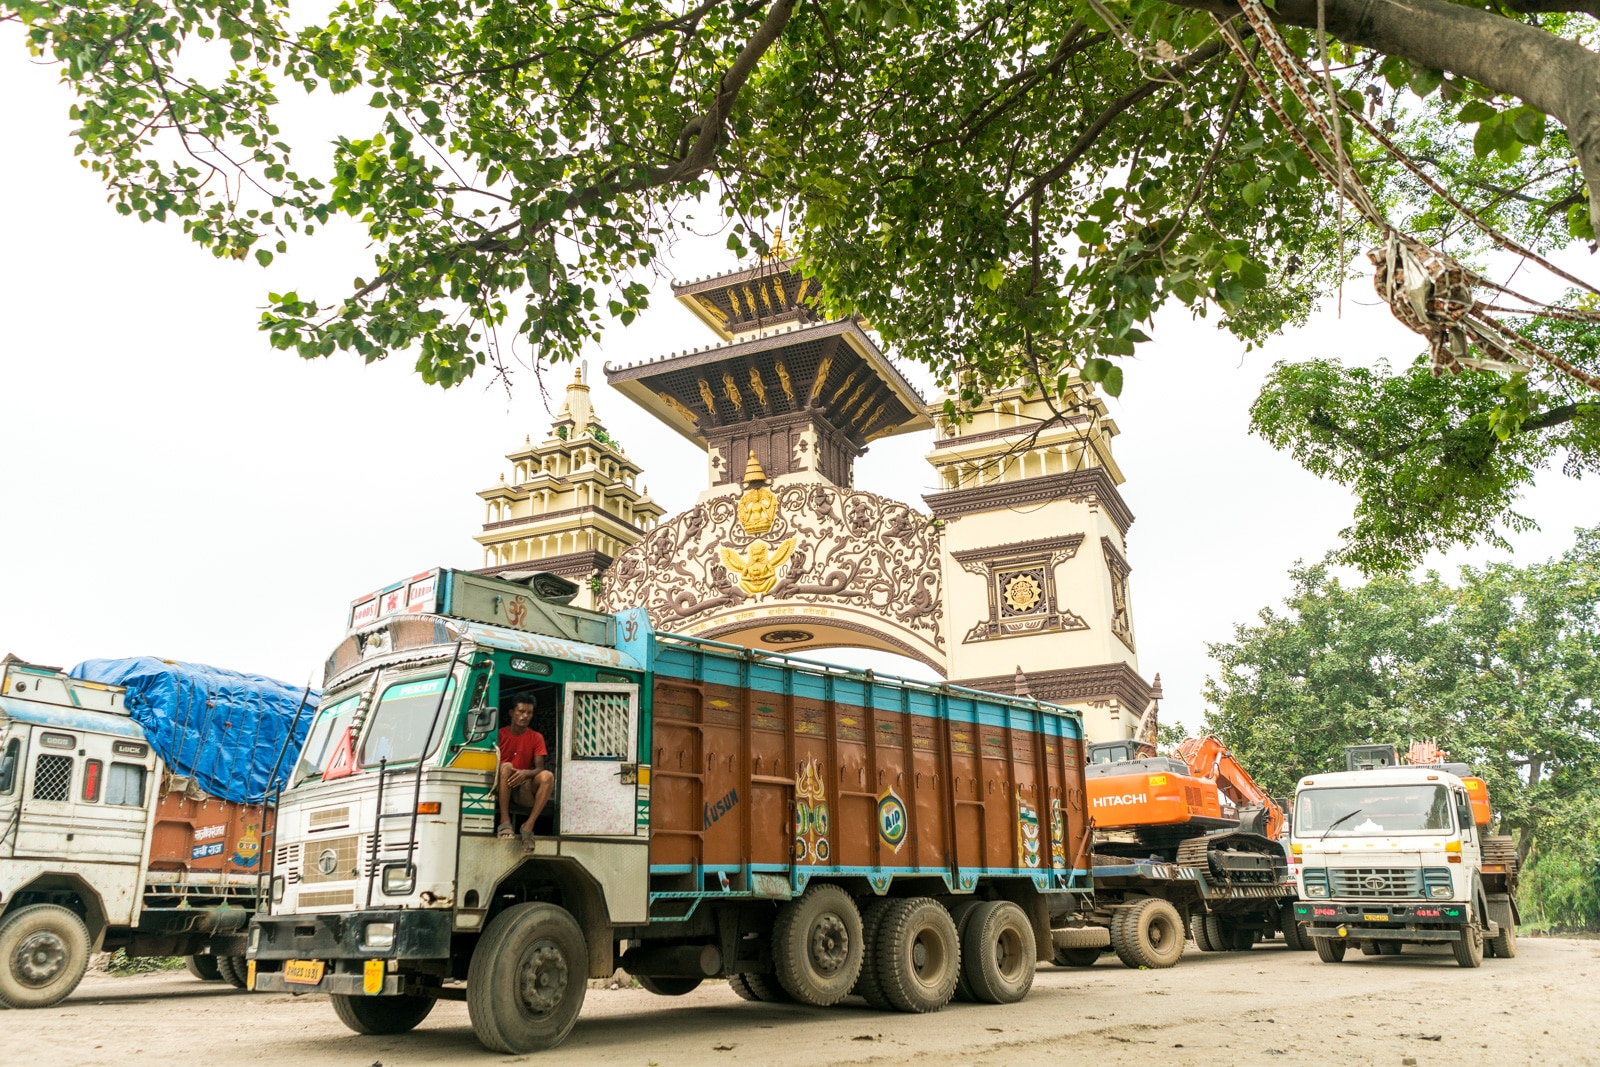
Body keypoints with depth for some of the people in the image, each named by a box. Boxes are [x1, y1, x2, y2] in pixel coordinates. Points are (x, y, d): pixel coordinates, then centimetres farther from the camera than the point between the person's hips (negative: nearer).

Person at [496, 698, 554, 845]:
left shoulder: (536, 737, 6)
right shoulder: (500, 734, 4)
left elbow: (539, 768, -5)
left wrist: (526, 773, -27)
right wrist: (499, 769, -22)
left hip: (524, 789, 1)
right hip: (502, 788, -1)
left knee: (547, 776, -28)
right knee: (507, 766, -32)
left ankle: (529, 826, -28)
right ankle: (504, 822, -35)